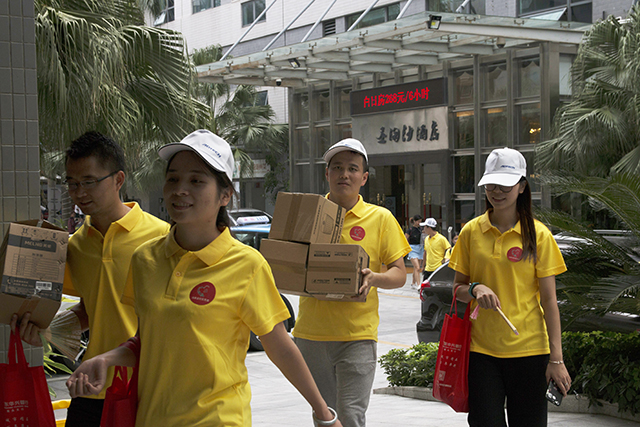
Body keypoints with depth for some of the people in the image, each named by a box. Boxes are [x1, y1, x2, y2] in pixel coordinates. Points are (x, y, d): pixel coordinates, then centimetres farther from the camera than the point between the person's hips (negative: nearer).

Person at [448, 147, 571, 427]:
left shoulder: (539, 235, -1)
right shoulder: (471, 232, 4)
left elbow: (549, 300, -1)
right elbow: (457, 289, 10)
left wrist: (556, 358, -6)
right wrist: (475, 289, -14)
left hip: (529, 350, -1)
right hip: (481, 350, 1)